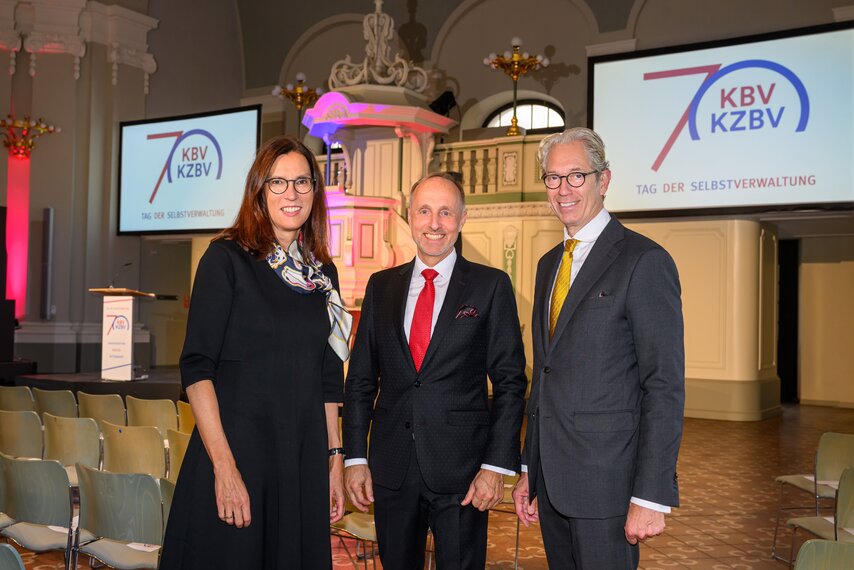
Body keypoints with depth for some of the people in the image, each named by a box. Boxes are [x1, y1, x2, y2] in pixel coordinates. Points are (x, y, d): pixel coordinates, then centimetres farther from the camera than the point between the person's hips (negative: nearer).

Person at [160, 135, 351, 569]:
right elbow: (196, 366, -12)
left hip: (304, 460, 5)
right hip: (236, 449, -5)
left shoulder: (323, 272, 9)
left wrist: (335, 460, 11)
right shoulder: (227, 258, -5)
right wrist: (224, 467, -18)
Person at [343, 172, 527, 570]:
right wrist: (355, 457, 3)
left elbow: (510, 381, -3)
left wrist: (497, 465, -10)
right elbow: (361, 378, 9)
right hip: (391, 468, 3)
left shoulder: (491, 286, -1)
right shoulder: (381, 286, 8)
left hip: (462, 468, -3)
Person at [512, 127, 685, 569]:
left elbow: (665, 387, -14)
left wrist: (651, 497, -17)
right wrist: (529, 470, 16)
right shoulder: (549, 264, 14)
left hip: (606, 479, -7)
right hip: (551, 478, 7)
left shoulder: (644, 260, -10)